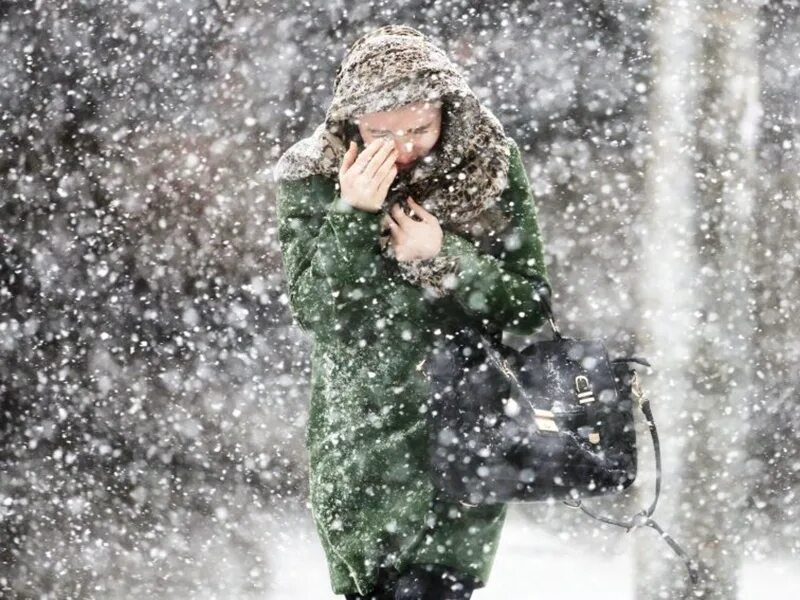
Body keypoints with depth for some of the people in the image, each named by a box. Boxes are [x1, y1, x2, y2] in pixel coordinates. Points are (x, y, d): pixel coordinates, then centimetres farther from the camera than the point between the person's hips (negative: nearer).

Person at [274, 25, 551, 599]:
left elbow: (530, 304, -2)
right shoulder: (311, 177, -5)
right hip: (360, 434, 1)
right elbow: (314, 311, -12)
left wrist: (443, 260, -18)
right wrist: (352, 215, -24)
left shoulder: (489, 164, -5)